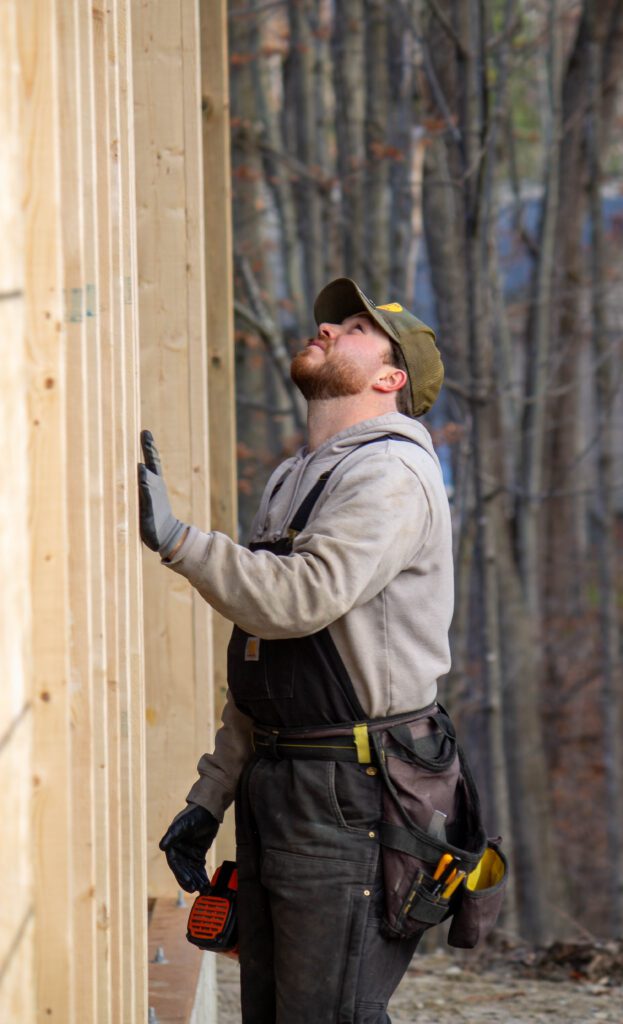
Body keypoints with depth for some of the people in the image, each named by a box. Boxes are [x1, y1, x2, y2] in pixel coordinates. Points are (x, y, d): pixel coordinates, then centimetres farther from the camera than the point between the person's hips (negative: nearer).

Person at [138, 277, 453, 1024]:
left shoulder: (391, 472, -10)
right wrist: (210, 796, 19)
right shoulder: (292, 481, 21)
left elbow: (301, 599, -25)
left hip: (350, 794, -9)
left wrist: (173, 538, -21)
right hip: (273, 791, 9)